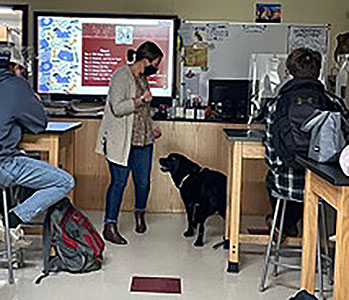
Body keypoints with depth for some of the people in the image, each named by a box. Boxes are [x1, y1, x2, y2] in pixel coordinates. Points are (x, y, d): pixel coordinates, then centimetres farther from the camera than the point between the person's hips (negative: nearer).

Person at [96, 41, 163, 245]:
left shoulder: (142, 77, 15)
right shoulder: (122, 75, -11)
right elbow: (117, 108, -20)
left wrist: (152, 129, 17)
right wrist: (140, 100, -23)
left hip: (143, 140, 8)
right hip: (121, 141, -8)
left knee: (143, 181, 9)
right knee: (119, 182, -5)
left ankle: (140, 213, 36)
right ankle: (110, 226, 4)